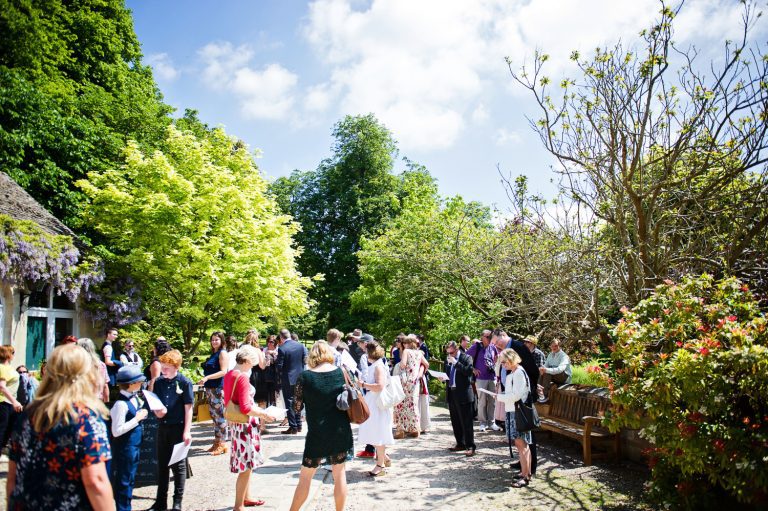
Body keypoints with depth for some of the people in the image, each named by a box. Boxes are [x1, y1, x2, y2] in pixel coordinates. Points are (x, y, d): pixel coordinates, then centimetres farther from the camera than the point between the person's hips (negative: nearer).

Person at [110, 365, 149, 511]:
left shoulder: (134, 397, 2)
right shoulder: (121, 404, -23)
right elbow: (116, 431, -24)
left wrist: (143, 412, -1)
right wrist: (137, 418, -22)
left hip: (134, 446, 9)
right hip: (125, 448, -9)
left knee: (130, 479, 19)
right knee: (124, 481, 5)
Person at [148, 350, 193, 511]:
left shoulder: (184, 382, -11)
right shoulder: (159, 381, 2)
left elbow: (188, 408, -10)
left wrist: (187, 431, -13)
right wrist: (157, 411, -11)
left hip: (178, 428, -5)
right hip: (163, 427, 5)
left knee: (178, 465, 6)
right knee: (162, 464, 13)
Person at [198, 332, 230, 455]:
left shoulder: (223, 353, -7)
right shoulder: (213, 354, 18)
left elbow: (223, 371, -16)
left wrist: (207, 378, -22)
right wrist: (205, 380, 17)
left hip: (218, 388, -8)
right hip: (210, 388, 9)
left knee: (220, 415, -7)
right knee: (214, 415, 10)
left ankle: (222, 443, -3)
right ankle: (217, 441, 17)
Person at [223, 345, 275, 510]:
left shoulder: (229, 375, 7)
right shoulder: (243, 377, -20)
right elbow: (245, 408, -25)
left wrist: (256, 409, 17)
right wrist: (263, 413, -11)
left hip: (236, 423, 9)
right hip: (245, 424, -9)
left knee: (245, 465, 22)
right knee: (246, 467, 1)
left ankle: (246, 497, 34)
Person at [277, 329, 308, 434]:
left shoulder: (281, 349, -17)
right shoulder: (300, 346, -3)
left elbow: (279, 366, -13)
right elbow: (305, 360, 2)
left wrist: (280, 377, 5)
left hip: (287, 379, -5)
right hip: (299, 377, 5)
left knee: (289, 403, 3)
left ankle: (293, 427, 6)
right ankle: (299, 425, 23)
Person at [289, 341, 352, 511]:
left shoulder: (305, 377, -10)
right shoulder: (342, 373, -3)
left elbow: (297, 408, -4)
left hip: (317, 434, -2)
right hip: (341, 432, 2)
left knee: (305, 476, 11)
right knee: (339, 473, 15)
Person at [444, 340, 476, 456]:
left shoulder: (466, 358, -4)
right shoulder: (448, 359, 13)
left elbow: (469, 371, -19)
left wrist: (456, 363, -20)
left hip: (463, 394, -6)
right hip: (451, 394, 6)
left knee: (466, 422, -3)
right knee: (455, 422, 12)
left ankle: (470, 446, 2)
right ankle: (460, 444, 23)